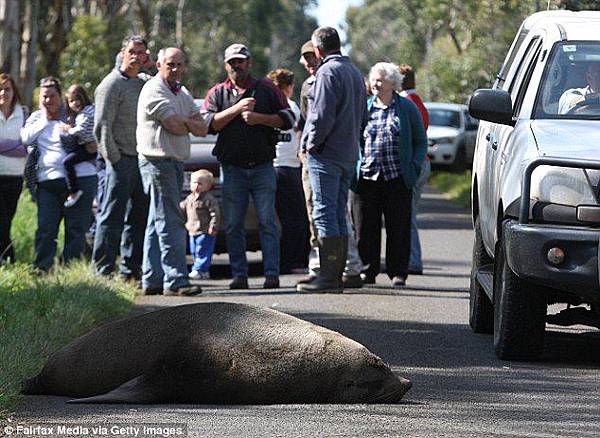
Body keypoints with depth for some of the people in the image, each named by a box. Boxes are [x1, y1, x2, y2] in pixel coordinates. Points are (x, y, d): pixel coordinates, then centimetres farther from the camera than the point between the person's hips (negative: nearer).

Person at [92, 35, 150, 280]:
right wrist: (113, 159, -15)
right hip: (122, 160, -8)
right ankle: (103, 271, -7)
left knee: (139, 218, 10)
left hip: (142, 159, 8)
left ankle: (131, 269, 16)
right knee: (112, 217, -7)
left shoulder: (143, 84, 17)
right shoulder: (112, 84, -6)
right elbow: (102, 126, -12)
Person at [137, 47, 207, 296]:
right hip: (157, 161, -9)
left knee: (158, 223, 10)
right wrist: (191, 124, 3)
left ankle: (152, 280, 14)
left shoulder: (182, 93, 18)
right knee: (170, 223, -11)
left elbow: (202, 129, 8)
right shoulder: (154, 90, -10)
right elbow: (175, 127, -17)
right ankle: (175, 280, -13)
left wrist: (182, 120, -10)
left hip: (175, 163, 9)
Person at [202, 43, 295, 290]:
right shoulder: (217, 93, 11)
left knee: (267, 222, -5)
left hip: (262, 167, -1)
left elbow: (288, 118, 4)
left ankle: (272, 274, -5)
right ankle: (239, 274, 6)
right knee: (233, 226, 1)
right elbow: (208, 123, -4)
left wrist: (259, 118, -9)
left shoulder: (266, 89, 10)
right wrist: (237, 109, -13)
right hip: (232, 168, 1)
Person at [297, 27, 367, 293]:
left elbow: (322, 116, -19)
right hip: (349, 156, 9)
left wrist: (310, 144, -9)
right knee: (339, 215, 11)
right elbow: (362, 116, 21)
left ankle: (328, 276, -11)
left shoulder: (328, 72, -12)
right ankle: (337, 275, 12)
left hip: (326, 153, -9)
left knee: (325, 214, -8)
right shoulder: (355, 73, 17)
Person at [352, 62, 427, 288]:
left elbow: (420, 141, 9)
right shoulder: (363, 107, 13)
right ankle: (367, 270, 9)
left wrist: (414, 168, -3)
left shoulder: (407, 108, 7)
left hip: (397, 178, -2)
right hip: (367, 177, 2)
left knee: (398, 229, 0)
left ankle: (398, 273, 7)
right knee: (365, 228, 0)